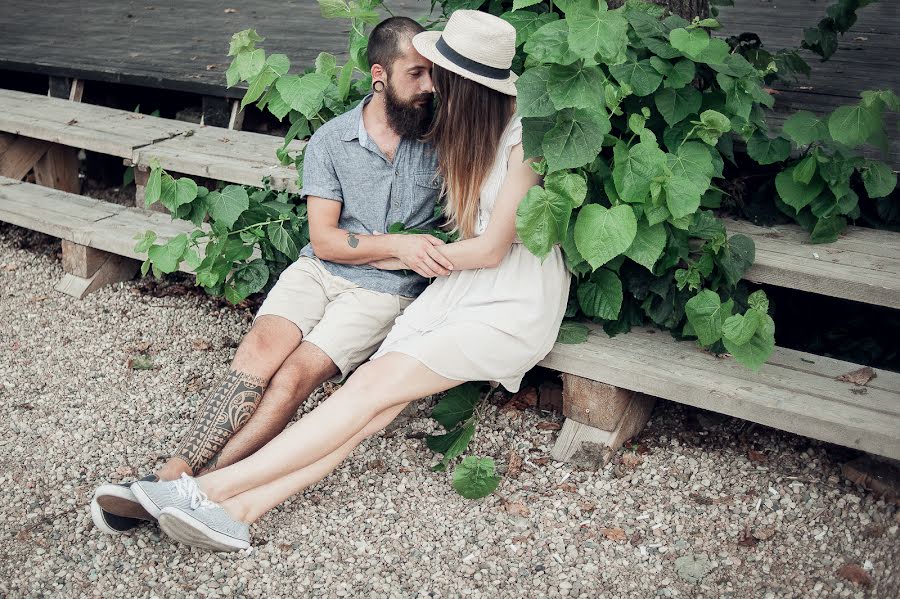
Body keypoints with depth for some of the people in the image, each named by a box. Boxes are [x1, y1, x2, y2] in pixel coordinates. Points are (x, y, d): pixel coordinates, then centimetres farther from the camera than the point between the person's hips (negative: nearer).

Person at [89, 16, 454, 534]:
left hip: (387, 289, -2)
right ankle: (173, 474, -31)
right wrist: (396, 245, -16)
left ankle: (183, 488, -27)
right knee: (263, 347, -27)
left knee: (299, 371, -24)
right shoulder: (331, 140, 4)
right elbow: (323, 239, -3)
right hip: (320, 269, 2)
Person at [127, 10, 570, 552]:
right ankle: (240, 510, -29)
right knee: (373, 390, -16)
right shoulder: (469, 130, 10)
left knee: (374, 386, -21)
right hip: (464, 280, 7)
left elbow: (491, 248, -13)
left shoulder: (526, 136, -16)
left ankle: (214, 489, -25)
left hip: (516, 303, -7)